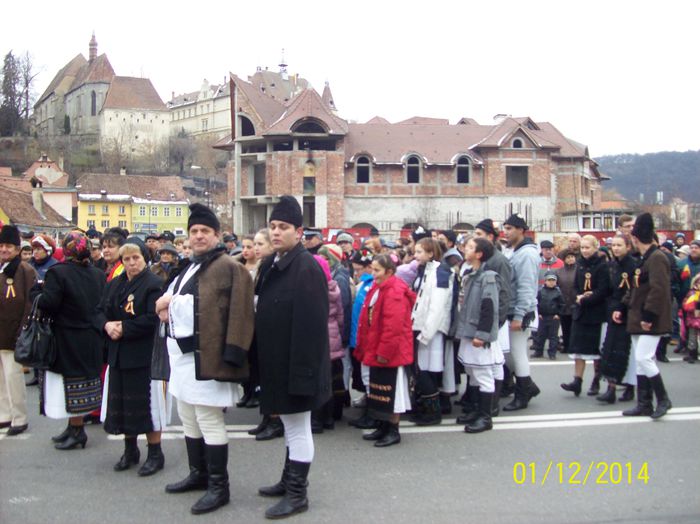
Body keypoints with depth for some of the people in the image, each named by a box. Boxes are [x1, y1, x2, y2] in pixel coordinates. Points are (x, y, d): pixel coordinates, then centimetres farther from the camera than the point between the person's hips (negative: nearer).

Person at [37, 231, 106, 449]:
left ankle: (77, 431, 6)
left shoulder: (58, 272, -16)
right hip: (91, 339, 6)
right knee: (84, 381, 14)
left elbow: (47, 304, -21)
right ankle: (75, 427, 24)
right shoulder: (98, 274, 2)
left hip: (66, 340, -6)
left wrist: (38, 295, -3)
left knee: (71, 386, 2)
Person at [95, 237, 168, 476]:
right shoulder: (114, 285, 13)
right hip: (118, 355, 7)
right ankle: (130, 450, 28)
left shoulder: (154, 284, -10)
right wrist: (107, 325, -9)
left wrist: (123, 328, -16)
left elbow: (153, 319, -19)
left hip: (144, 355, -7)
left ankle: (155, 454, 11)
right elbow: (99, 312, 12)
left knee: (146, 404, -1)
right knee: (121, 403, 13)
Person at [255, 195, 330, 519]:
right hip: (275, 363, 9)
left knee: (298, 427, 2)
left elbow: (312, 325, -23)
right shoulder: (270, 265, 10)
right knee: (290, 425, 20)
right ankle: (289, 481, 33)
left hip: (295, 364, -9)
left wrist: (302, 370, -25)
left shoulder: (306, 268, -18)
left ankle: (297, 494, 12)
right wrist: (261, 363, 14)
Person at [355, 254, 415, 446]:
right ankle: (383, 427, 25)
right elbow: (368, 322, 17)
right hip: (376, 350, 10)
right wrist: (365, 347, 16)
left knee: (391, 391, -1)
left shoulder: (395, 292, -18)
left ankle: (393, 431, 7)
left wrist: (384, 351, -22)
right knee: (380, 391, 15)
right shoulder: (377, 289, 12)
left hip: (391, 351, -9)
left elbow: (393, 325, -23)